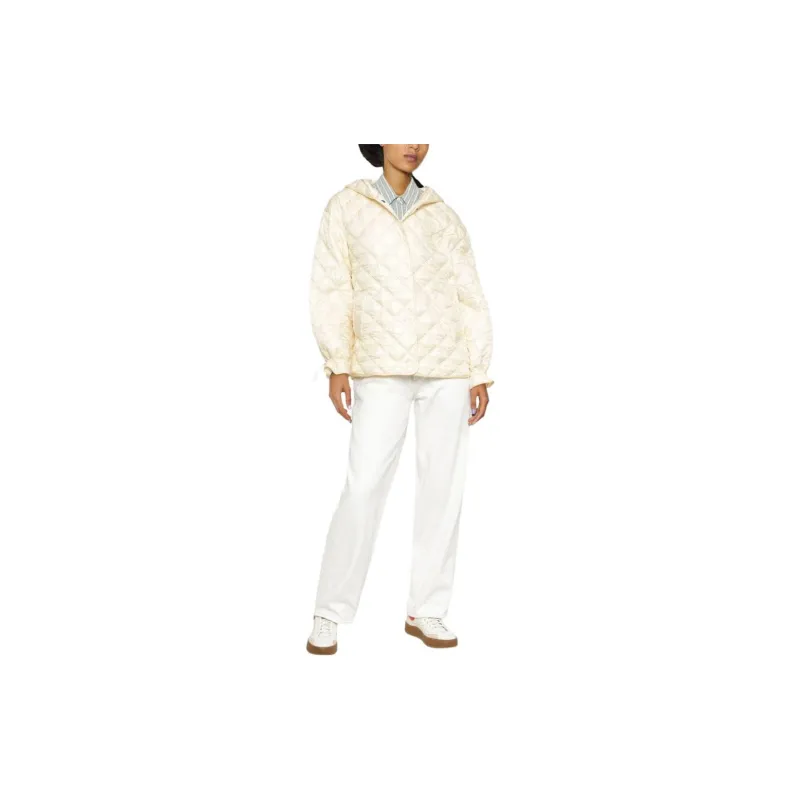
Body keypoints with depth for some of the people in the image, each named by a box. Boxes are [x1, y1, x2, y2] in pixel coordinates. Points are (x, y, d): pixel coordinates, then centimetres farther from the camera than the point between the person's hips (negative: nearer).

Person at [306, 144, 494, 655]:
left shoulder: (443, 216, 12)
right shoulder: (346, 207, 8)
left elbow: (470, 297, 10)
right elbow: (331, 288, 3)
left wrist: (480, 374, 4)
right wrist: (336, 365, -5)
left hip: (448, 370, 3)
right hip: (382, 372, -2)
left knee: (444, 488, 2)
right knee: (364, 487, -9)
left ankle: (427, 611, 13)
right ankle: (331, 615, 2)